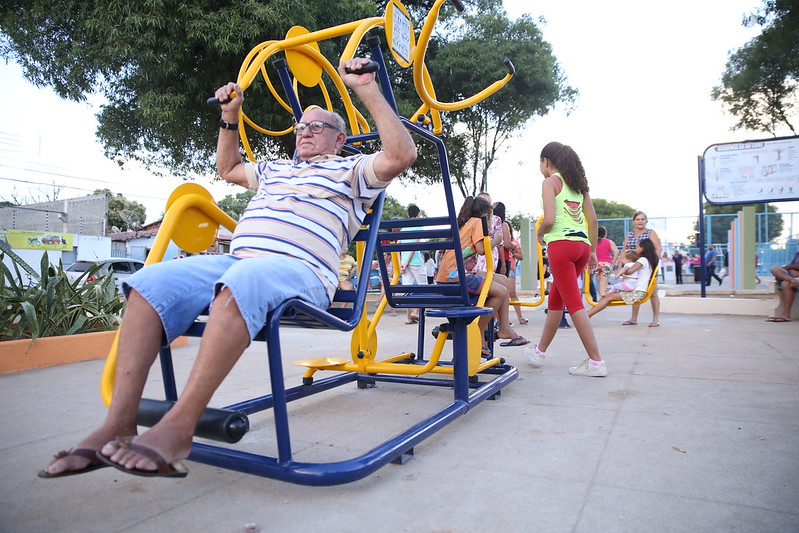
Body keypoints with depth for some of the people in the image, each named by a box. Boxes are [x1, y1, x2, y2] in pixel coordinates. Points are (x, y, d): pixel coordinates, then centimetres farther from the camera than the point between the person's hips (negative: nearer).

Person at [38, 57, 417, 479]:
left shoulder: (350, 169, 17)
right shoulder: (275, 169, 37)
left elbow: (401, 155, 0)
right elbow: (227, 168, 52)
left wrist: (367, 90, 0)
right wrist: (229, 117, 44)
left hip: (301, 271, -6)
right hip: (236, 260, 7)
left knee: (243, 281, -41)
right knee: (150, 281, -18)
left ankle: (178, 427, -40)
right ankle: (118, 423, -23)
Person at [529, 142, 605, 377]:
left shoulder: (550, 182, -2)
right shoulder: (577, 183, 19)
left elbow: (549, 220, -14)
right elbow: (593, 219, 16)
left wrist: (539, 234, 6)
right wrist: (592, 251, 21)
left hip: (561, 244, -8)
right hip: (582, 244, 8)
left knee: (574, 303, -5)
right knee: (555, 299, 18)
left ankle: (596, 362, -4)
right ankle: (540, 351, 30)